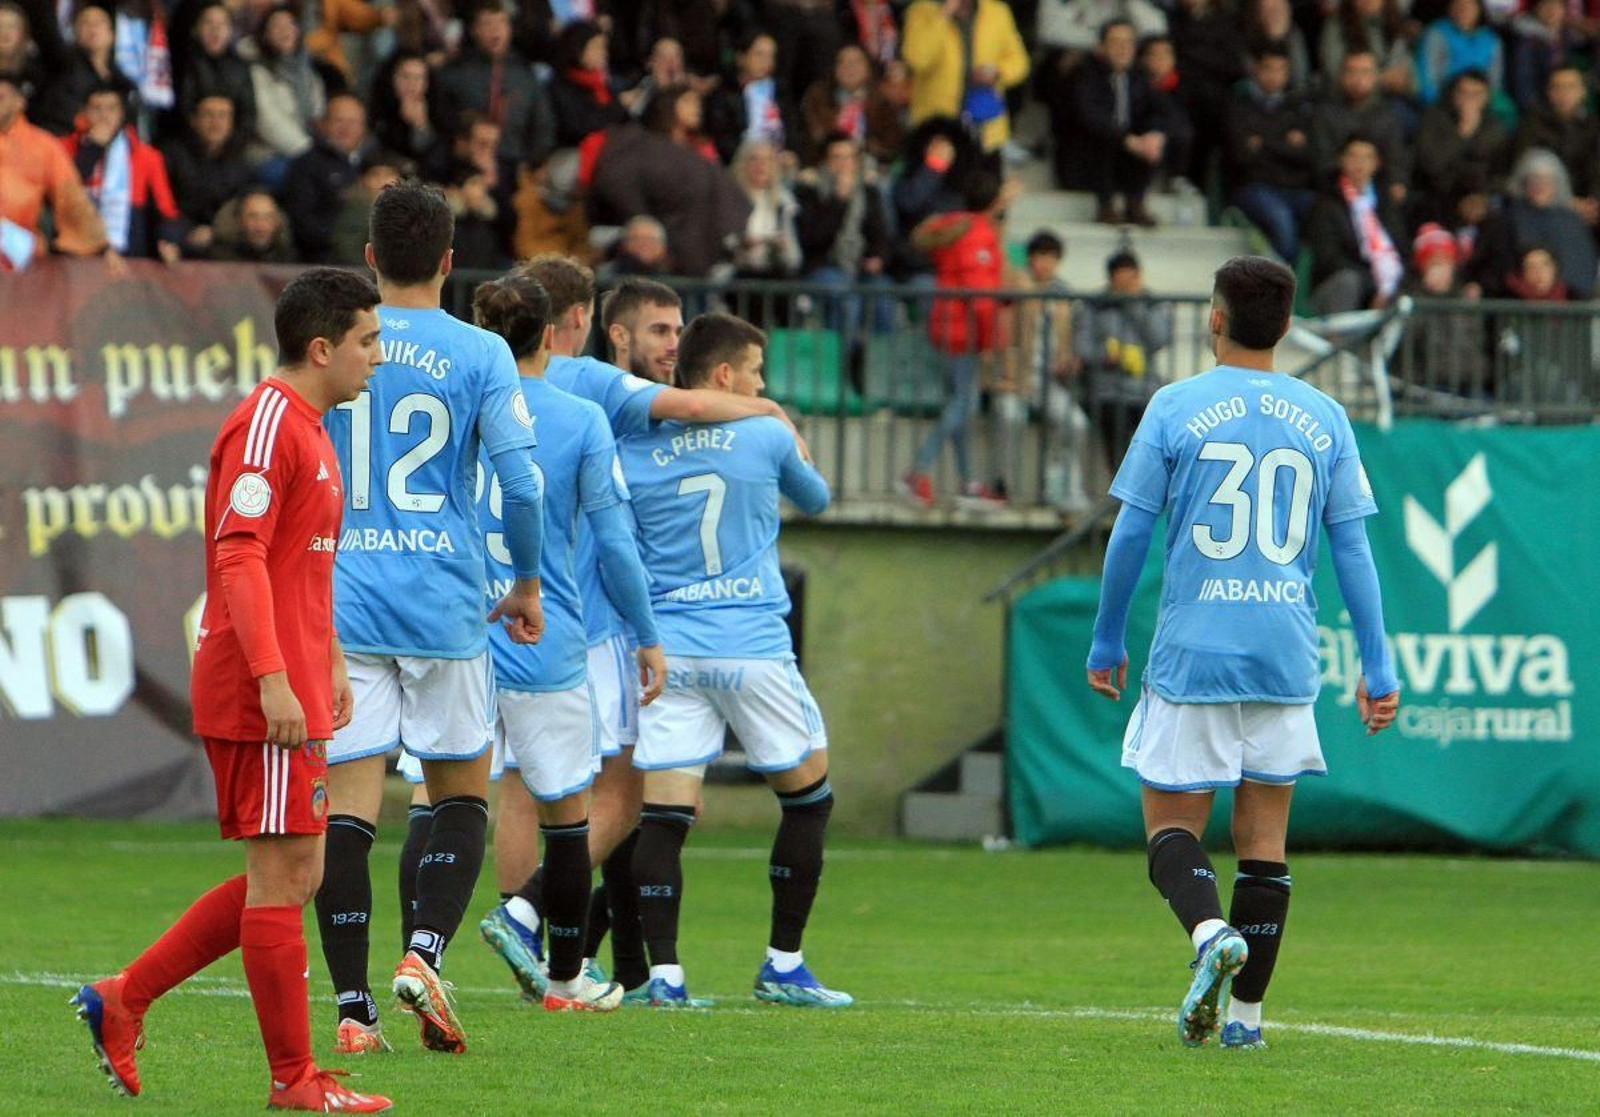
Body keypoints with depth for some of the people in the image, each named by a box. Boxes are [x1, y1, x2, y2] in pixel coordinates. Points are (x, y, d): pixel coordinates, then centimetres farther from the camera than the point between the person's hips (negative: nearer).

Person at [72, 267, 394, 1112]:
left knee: (291, 877, 12)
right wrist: (274, 681, -26)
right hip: (260, 693, -10)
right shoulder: (266, 424, -13)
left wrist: (329, 660, 25)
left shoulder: (305, 428, 19)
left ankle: (122, 1000, 16)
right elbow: (240, 557, -21)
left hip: (291, 691, 10)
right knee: (283, 876, -5)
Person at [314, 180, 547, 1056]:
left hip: (340, 606, 1)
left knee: (346, 803, 0)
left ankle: (353, 1008, -5)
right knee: (461, 792, 13)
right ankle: (424, 951, -8)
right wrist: (526, 585, 8)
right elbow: (521, 483, -8)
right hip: (444, 610, -1)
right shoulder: (480, 357, -2)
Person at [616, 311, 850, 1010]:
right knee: (809, 794, 13)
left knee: (664, 813, -1)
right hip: (753, 645, -2)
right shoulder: (765, 436, 0)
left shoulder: (633, 451, 4)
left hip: (667, 651, 2)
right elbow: (816, 499, 20)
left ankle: (662, 972, -10)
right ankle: (783, 965, 13)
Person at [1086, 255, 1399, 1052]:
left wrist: (1105, 642, 9)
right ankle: (1246, 1013, 8)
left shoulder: (1175, 408, -3)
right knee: (1263, 838, 9)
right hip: (1286, 656, 3)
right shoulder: (1324, 419, 5)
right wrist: (1377, 669, 9)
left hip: (1190, 654, -3)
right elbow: (1352, 549, 5)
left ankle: (1209, 931, -26)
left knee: (1172, 826, 4)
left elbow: (1131, 533, -1)